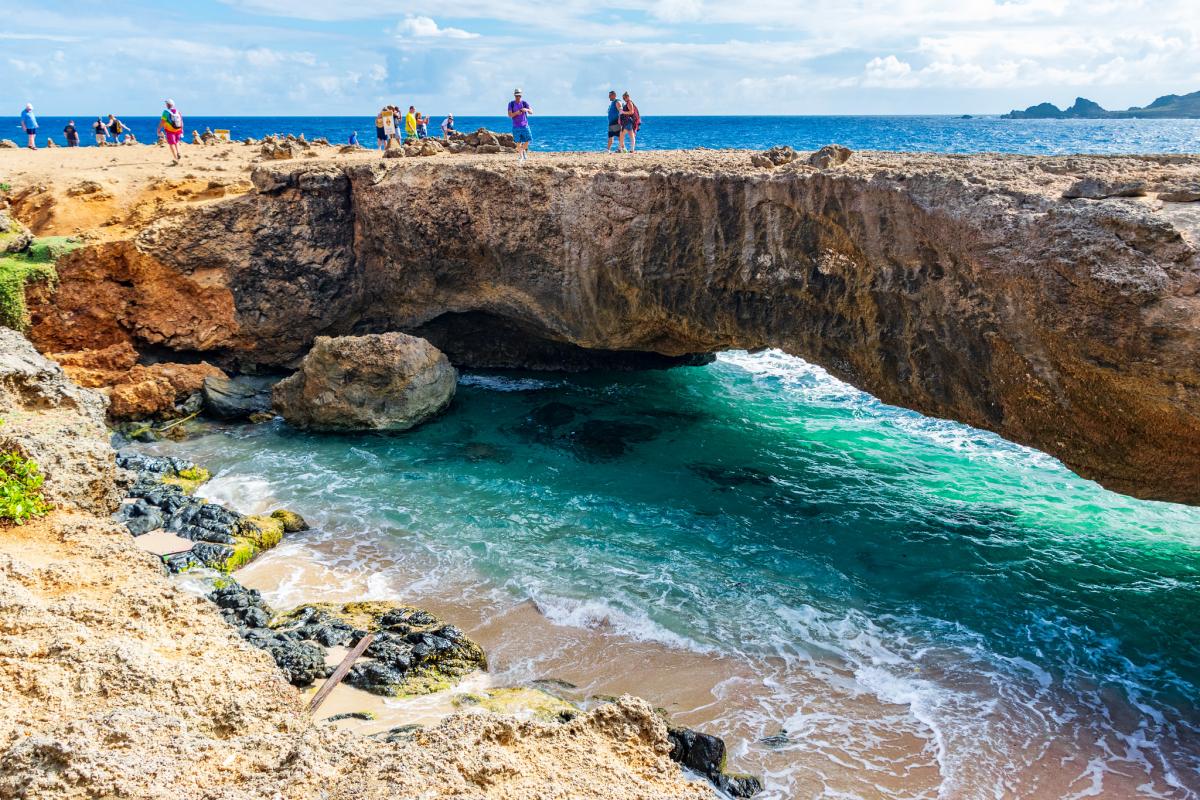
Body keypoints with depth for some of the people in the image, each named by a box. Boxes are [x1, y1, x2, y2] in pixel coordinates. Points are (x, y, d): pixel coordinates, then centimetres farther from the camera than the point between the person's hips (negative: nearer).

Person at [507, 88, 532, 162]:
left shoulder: (524, 103, 3)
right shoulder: (511, 104, 0)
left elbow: (531, 112, -5)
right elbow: (509, 115, -6)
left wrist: (526, 109, -28)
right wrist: (516, 113, -26)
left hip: (525, 125, 1)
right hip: (516, 126, -1)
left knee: (527, 140, -7)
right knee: (518, 142, -3)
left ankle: (524, 150, 20)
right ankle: (520, 156, 7)